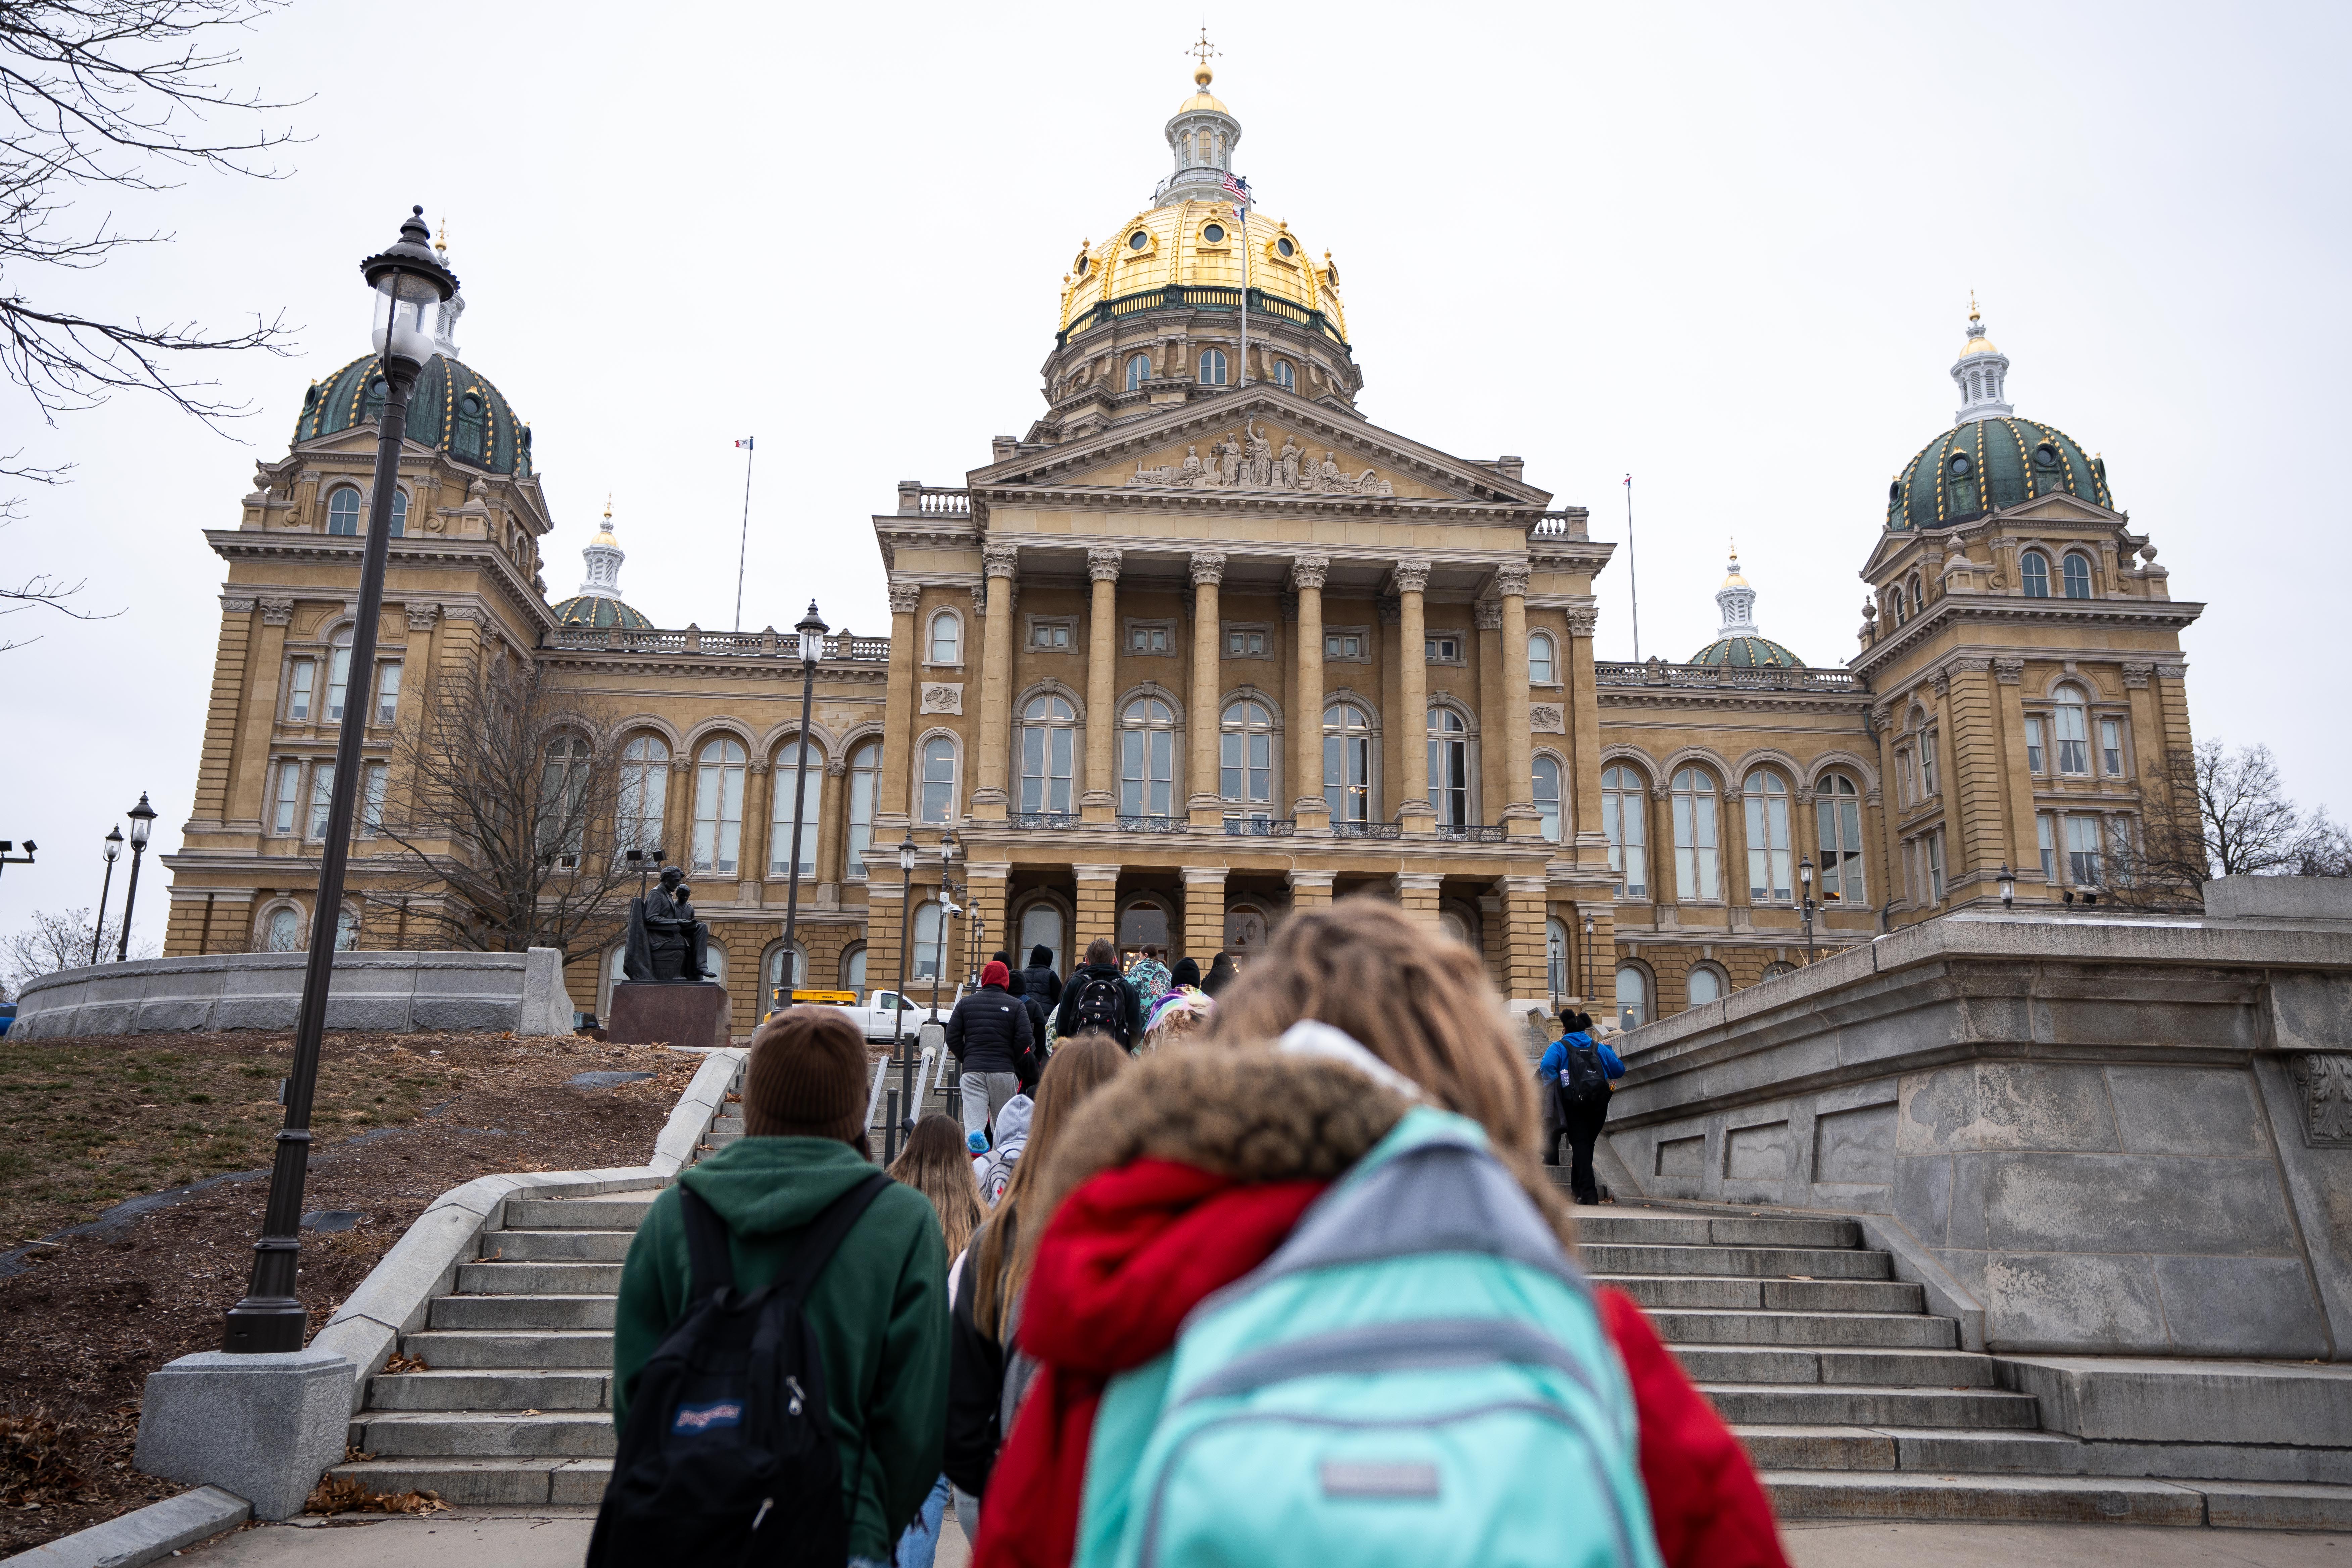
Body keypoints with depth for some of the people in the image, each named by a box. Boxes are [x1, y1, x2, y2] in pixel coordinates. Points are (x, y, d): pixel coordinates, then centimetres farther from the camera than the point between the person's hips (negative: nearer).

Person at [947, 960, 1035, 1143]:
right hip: (1005, 1072, 0)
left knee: (973, 1127, -7)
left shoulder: (965, 1003, 9)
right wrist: (1011, 1062, 8)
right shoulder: (1016, 1005, 3)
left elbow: (952, 1038, 5)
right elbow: (1025, 1039, -6)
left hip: (972, 1072, 1)